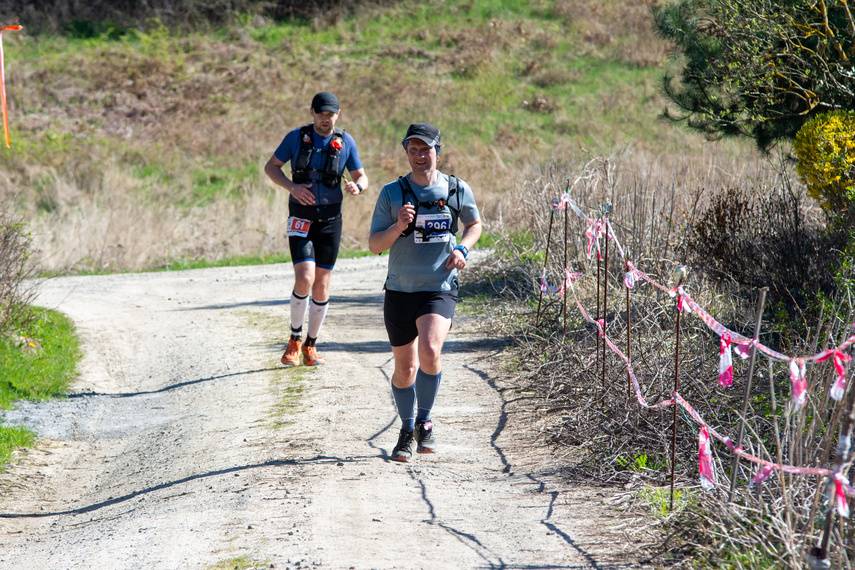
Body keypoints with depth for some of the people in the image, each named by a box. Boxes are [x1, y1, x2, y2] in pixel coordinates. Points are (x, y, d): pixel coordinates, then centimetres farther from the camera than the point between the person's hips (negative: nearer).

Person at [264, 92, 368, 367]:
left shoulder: (346, 142, 1)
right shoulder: (296, 137, -2)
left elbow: (361, 176, 8)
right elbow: (271, 166, 5)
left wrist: (357, 187, -17)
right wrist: (292, 187, -14)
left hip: (330, 221, 2)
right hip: (301, 219, -2)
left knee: (321, 286, 3)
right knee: (305, 280, -17)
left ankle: (311, 345, 19)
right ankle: (295, 339, 3)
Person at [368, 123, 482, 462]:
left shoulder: (458, 190, 2)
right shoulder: (392, 193, -1)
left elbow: (474, 223, 21)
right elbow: (374, 245, -1)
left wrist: (462, 248, 1)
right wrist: (399, 227, -19)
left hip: (440, 289, -1)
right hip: (400, 290, 1)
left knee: (429, 352, -25)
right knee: (405, 367, 10)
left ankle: (424, 421, -3)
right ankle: (407, 430, 33)